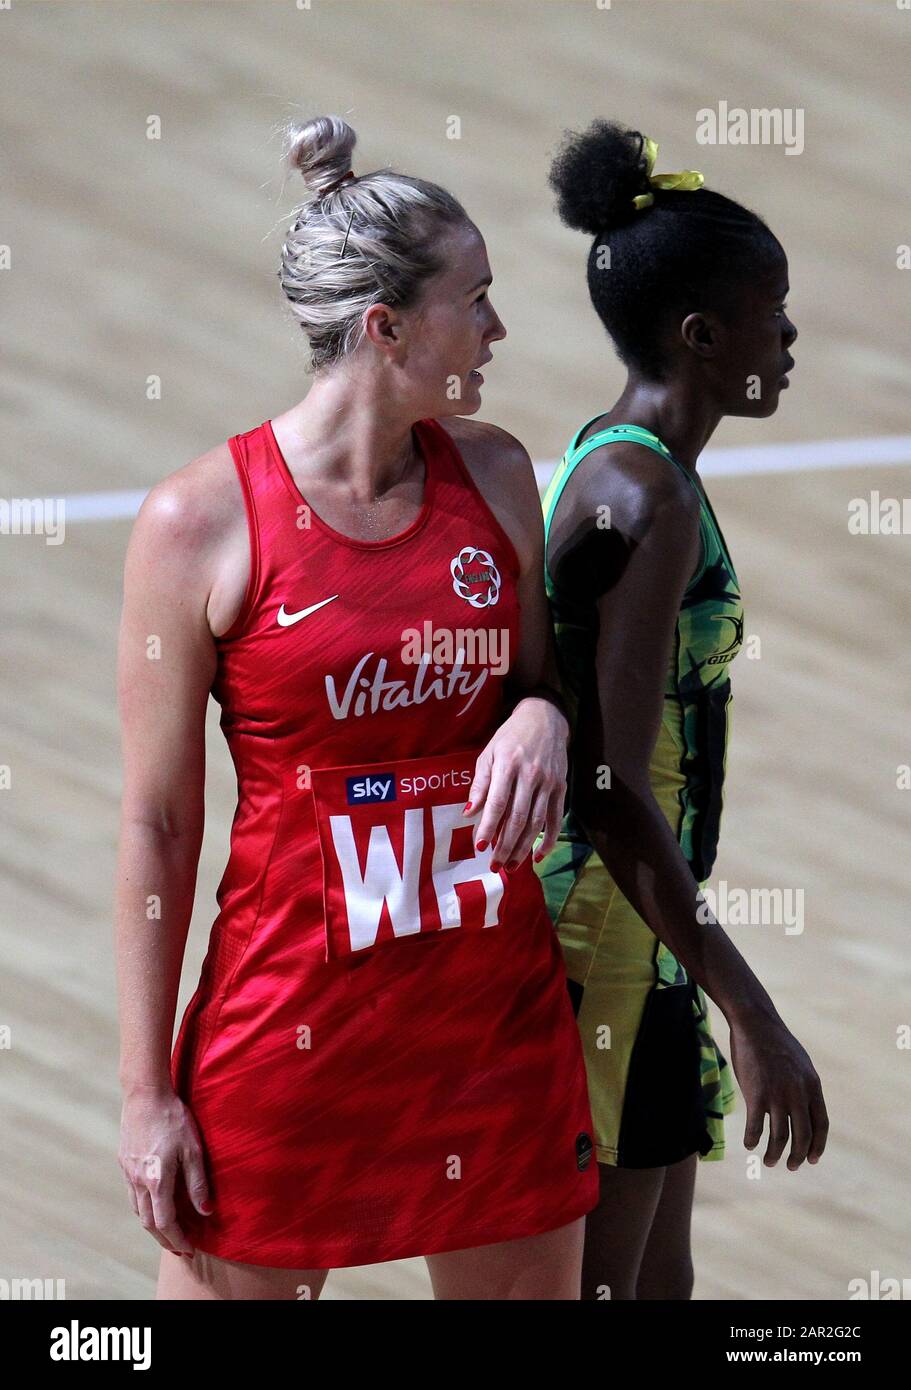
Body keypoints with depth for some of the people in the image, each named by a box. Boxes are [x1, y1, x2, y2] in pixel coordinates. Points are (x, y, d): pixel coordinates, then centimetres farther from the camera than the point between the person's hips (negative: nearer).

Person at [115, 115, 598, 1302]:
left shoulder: (494, 476, 4)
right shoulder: (202, 520, -10)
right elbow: (158, 824, -7)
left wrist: (542, 717, -6)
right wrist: (145, 1092, -7)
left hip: (499, 1012, 5)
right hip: (291, 1020, -5)